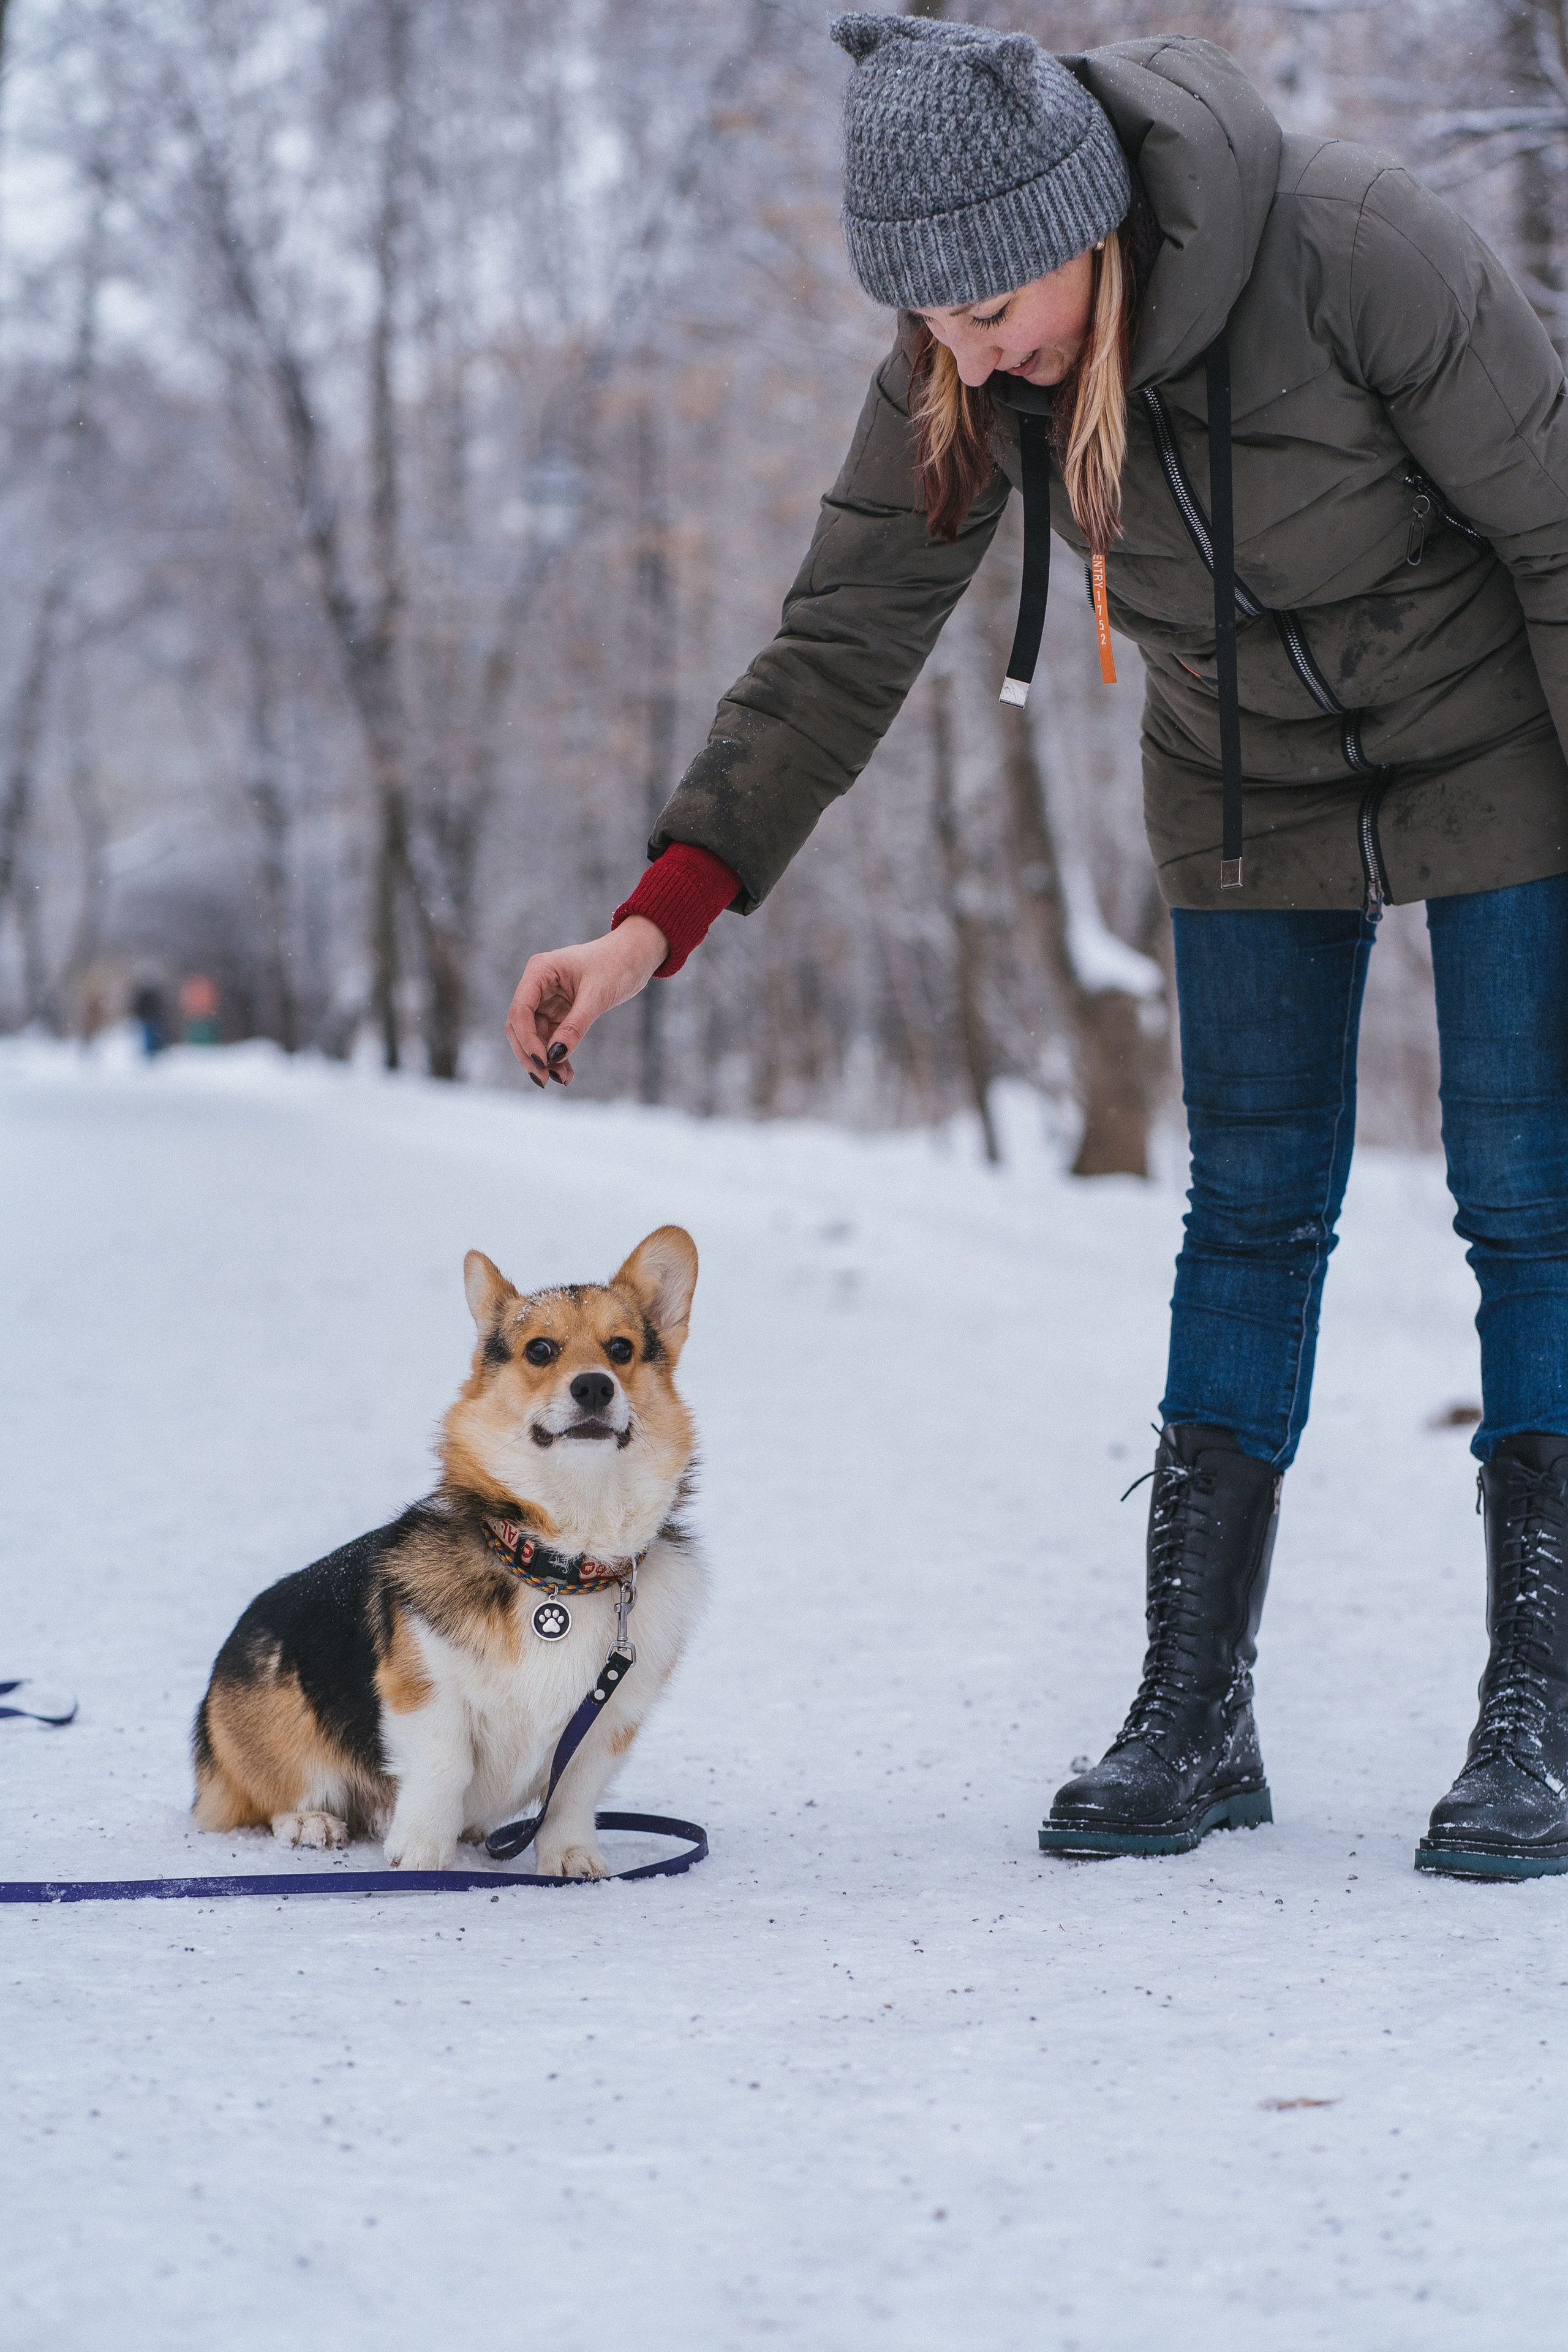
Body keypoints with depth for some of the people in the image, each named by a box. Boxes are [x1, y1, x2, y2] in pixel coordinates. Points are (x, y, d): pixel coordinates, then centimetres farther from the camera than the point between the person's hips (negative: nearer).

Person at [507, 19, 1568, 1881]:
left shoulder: (1356, 254, -31)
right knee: (1252, 1213, 2)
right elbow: (842, 645, -14)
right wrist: (655, 923, -23)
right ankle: (1193, 1719, 5)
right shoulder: (960, 368, -17)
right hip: (1253, 786, 4)